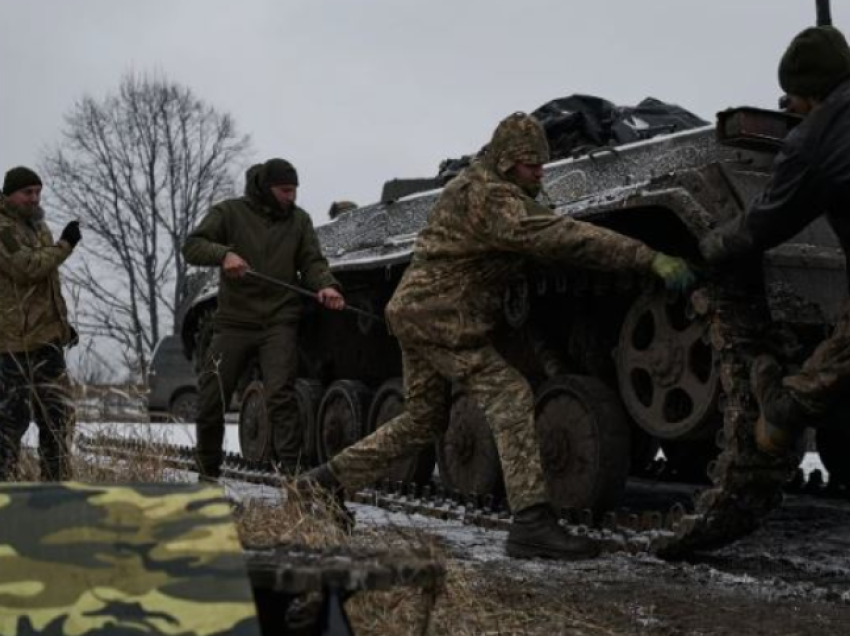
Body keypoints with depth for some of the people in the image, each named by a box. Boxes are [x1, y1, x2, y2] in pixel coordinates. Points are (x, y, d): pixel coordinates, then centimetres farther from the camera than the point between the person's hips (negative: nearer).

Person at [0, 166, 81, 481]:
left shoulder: (36, 225, 19)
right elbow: (27, 267, -24)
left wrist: (63, 322, 22)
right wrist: (65, 244, -17)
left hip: (47, 337, 9)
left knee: (58, 413, 11)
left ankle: (57, 479, 18)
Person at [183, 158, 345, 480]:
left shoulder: (299, 220, 9)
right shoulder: (230, 212, 1)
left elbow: (312, 261, 3)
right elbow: (191, 246, -6)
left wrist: (326, 285, -19)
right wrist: (223, 254, -27)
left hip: (279, 323, 0)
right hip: (234, 321, 0)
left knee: (281, 394, -16)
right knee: (211, 398, 3)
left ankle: (291, 468, -14)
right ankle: (208, 471, 23)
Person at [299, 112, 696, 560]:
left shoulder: (474, 185, 17)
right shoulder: (490, 196, -18)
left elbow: (546, 235, 18)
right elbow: (563, 238, -28)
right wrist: (652, 260, -32)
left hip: (413, 310, 11)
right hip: (442, 316, -11)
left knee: (423, 419, 19)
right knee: (509, 398, -15)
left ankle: (327, 479, 26)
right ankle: (531, 522, -20)